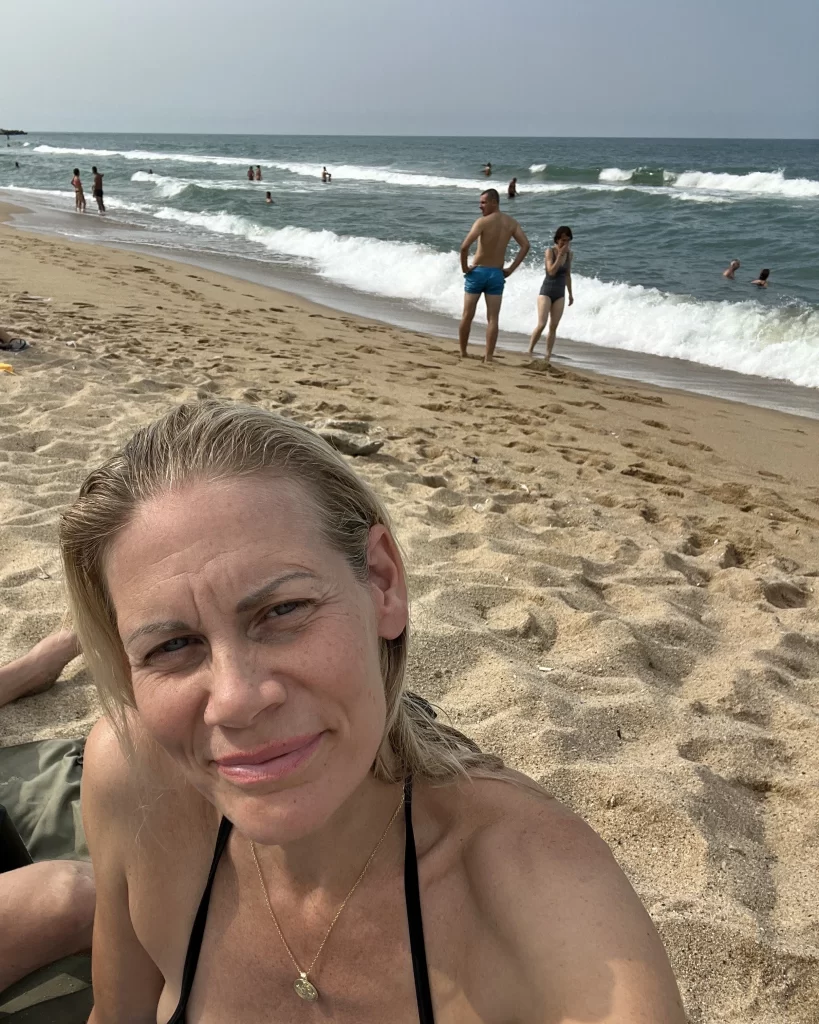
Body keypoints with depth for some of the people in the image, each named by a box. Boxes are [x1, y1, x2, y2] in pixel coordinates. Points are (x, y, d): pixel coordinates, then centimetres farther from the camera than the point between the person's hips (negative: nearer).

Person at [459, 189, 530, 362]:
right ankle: (488, 358, 2)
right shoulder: (511, 223, 3)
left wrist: (464, 267, -10)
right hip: (497, 274, 4)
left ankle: (462, 353, 18)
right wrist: (511, 269, 2)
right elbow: (525, 246, 0)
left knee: (467, 316, 9)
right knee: (492, 319, 4)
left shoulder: (483, 221, -13)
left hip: (478, 272, -3)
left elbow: (465, 246, -24)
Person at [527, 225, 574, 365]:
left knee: (553, 327, 3)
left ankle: (547, 357, 6)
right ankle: (529, 352, -2)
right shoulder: (550, 251, -11)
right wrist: (560, 254, -23)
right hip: (546, 291, -5)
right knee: (541, 325, -15)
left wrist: (570, 293, 18)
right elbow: (551, 272, -22)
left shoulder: (569, 253, 5)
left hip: (560, 293, 5)